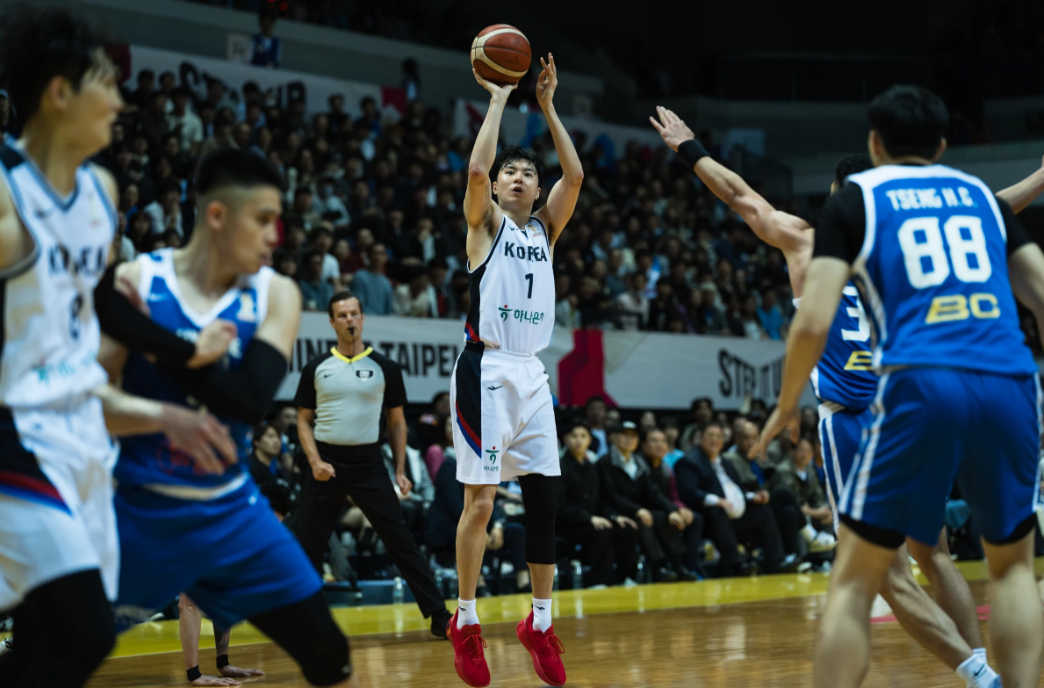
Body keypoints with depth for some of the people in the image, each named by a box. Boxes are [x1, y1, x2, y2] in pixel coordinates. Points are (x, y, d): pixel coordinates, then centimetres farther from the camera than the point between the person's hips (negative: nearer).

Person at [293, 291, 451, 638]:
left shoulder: (384, 368, 4)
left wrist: (400, 471, 1)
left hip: (368, 462, -1)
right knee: (307, 546, 1)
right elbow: (304, 420, 8)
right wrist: (315, 462, -8)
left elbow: (397, 422, 10)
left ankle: (439, 617, -2)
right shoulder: (316, 368, 5)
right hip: (327, 463, 1)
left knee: (401, 541, -4)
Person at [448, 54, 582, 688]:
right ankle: (466, 622, 6)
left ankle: (541, 623, 11)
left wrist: (548, 107, 0)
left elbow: (575, 176, 1)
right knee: (480, 502, -5)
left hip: (532, 374, 5)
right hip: (487, 369, -5)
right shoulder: (485, 223, 3)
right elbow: (476, 167, -15)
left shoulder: (545, 228, 15)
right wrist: (499, 100, -8)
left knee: (545, 500, 2)